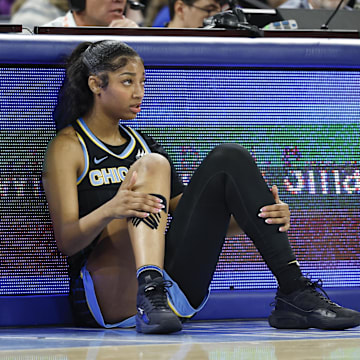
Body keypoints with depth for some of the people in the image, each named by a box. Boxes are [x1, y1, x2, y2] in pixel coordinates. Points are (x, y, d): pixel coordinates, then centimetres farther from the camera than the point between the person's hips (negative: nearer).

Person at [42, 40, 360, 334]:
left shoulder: (141, 143, 24)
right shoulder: (69, 146, 5)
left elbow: (193, 218, 16)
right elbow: (66, 241, -8)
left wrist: (261, 217, -3)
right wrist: (110, 210, -30)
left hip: (176, 290, 5)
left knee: (228, 159, -7)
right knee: (152, 164, -22)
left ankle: (294, 295, -18)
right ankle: (150, 291, -44)